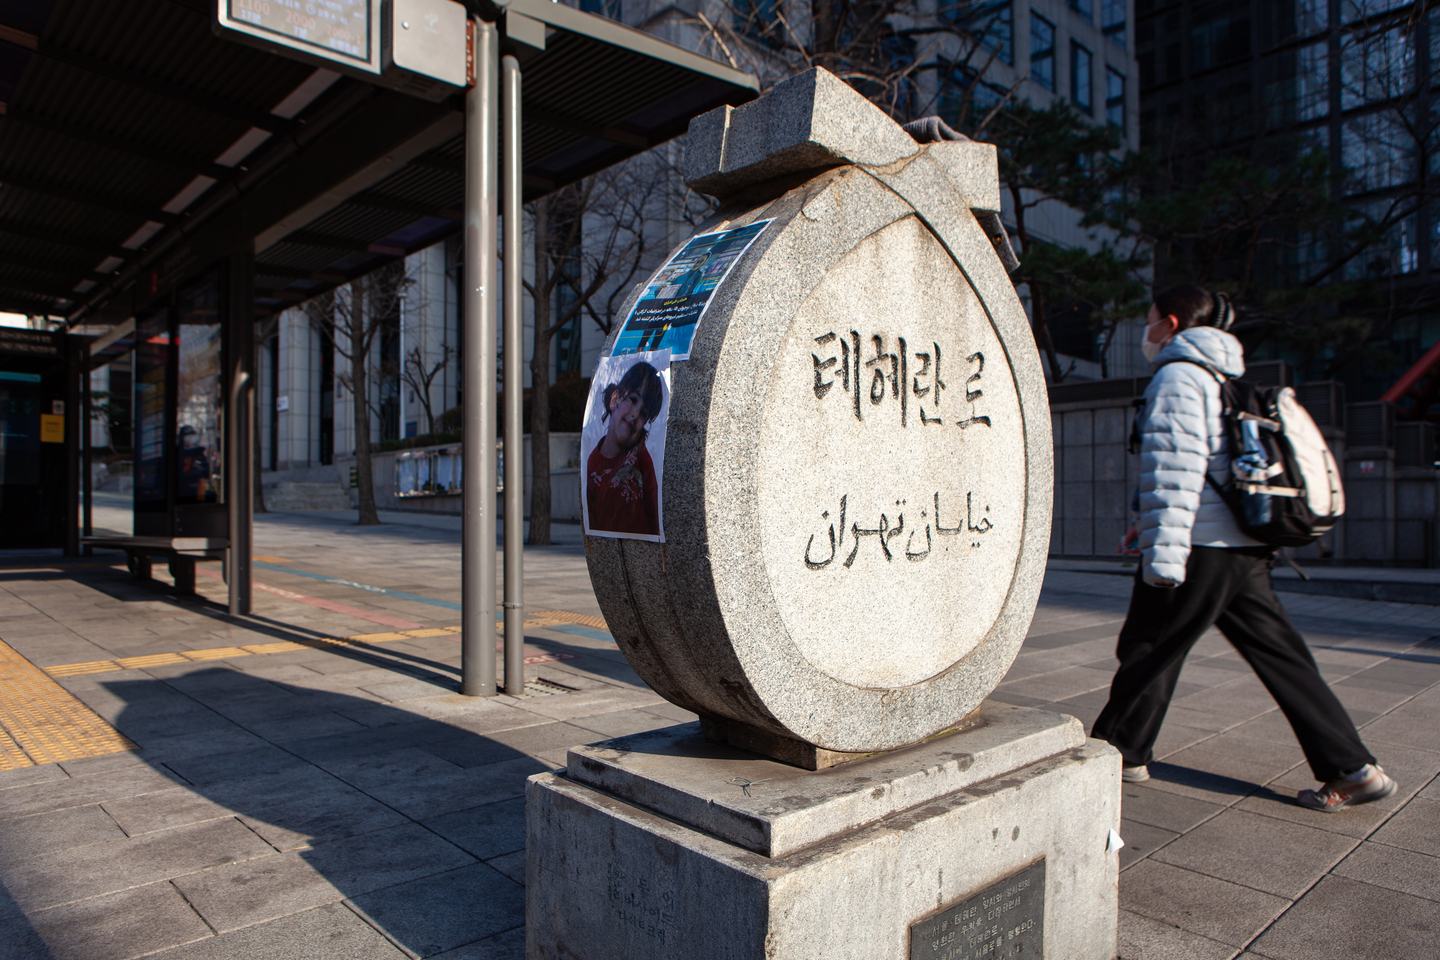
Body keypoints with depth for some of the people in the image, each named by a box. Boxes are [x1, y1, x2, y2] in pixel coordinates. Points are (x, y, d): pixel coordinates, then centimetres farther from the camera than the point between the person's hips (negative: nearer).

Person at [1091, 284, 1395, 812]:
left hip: (1202, 550, -9)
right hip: (1247, 549, 9)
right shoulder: (1226, 379, 22)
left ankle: (1120, 751, 17)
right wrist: (1149, 526, 31)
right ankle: (1353, 768, 12)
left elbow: (1176, 466, -19)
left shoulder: (1177, 376, -9)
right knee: (1281, 656, 11)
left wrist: (1162, 554, -21)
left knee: (1148, 649, 4)